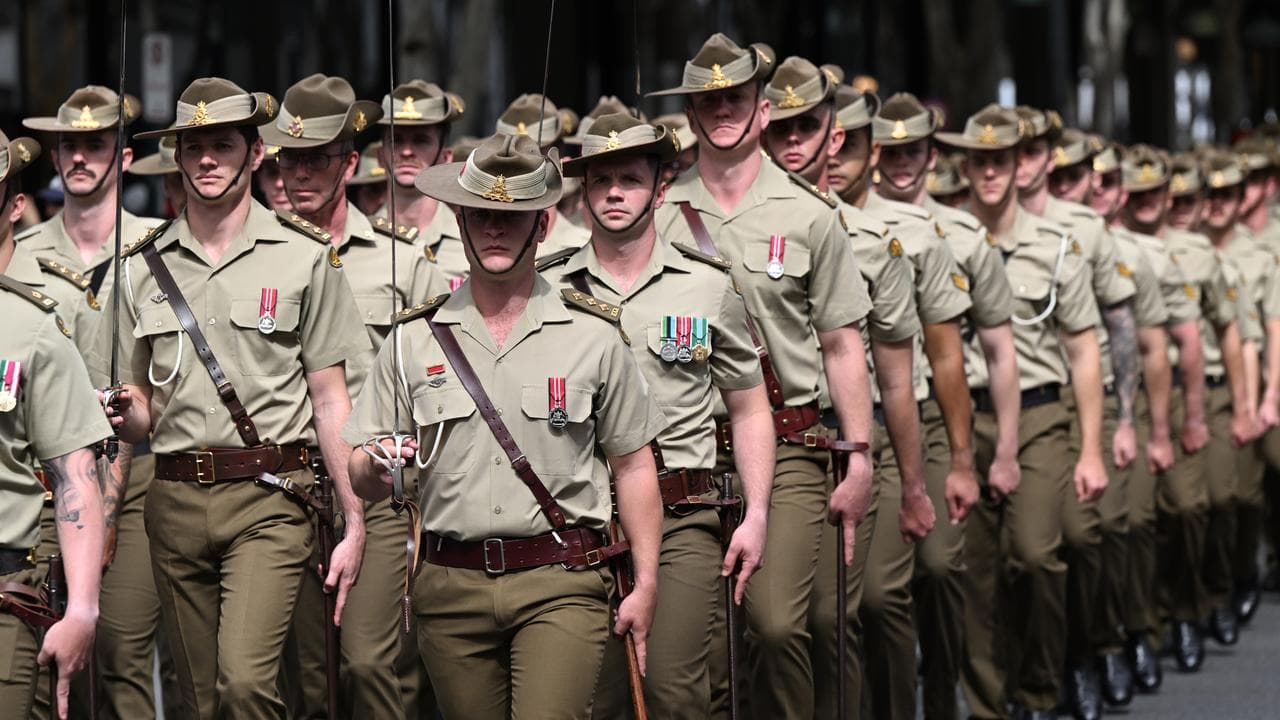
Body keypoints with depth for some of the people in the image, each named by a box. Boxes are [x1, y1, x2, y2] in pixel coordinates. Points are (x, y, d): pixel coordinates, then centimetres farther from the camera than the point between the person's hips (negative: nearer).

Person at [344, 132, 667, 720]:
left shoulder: (593, 336, 5)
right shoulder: (414, 340, 7)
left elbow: (632, 466, 9)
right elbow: (363, 483, 8)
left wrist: (646, 583, 4)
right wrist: (376, 467, -16)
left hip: (560, 584, -2)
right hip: (451, 585, 2)